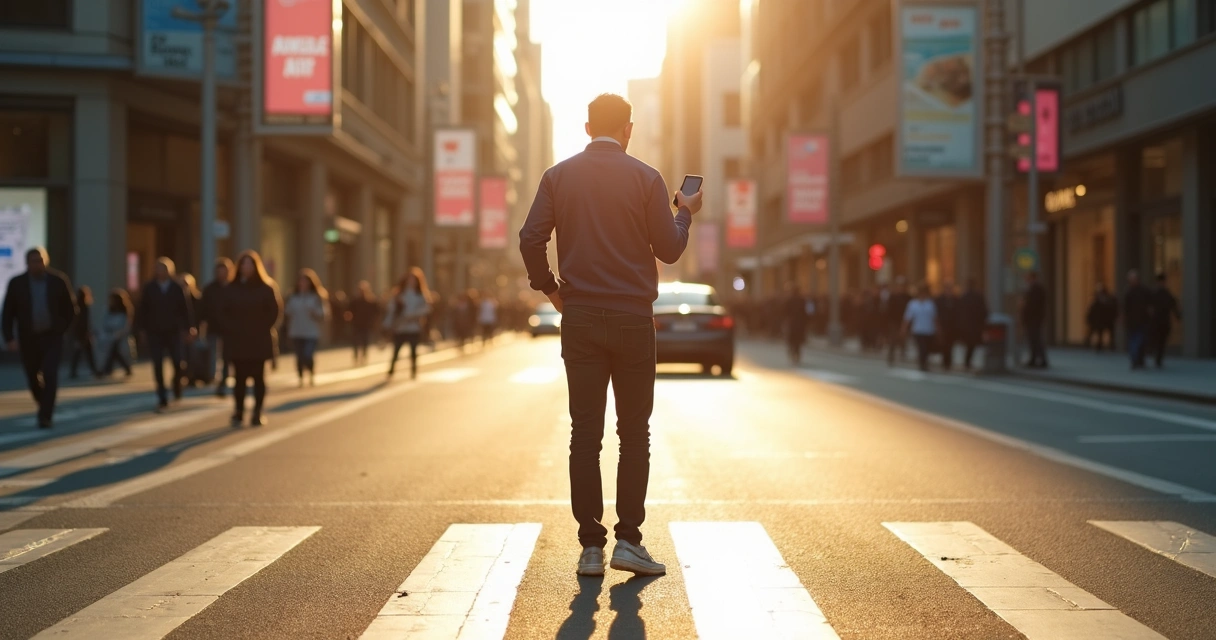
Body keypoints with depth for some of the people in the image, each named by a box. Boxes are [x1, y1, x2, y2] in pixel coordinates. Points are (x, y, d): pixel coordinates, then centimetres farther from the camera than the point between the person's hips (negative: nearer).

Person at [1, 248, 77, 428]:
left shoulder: (59, 281, -5)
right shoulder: (17, 283, -4)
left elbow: (71, 309, 5)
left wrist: (62, 329, 1)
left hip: (52, 338, -2)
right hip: (28, 339, 2)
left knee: (50, 376, -16)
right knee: (33, 379, 10)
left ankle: (45, 417, -12)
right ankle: (44, 407, 37)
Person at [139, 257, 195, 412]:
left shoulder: (177, 288, 0)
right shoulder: (149, 288, 2)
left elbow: (185, 309, 1)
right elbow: (143, 310, 5)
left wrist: (188, 328, -3)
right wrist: (143, 328, 2)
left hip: (174, 331, 0)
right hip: (155, 333, 0)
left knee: (178, 363, -2)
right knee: (158, 366, -3)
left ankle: (177, 387, 29)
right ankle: (162, 400, 1)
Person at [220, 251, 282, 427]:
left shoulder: (265, 289, 1)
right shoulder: (231, 289, 6)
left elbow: (274, 312, 0)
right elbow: (223, 312, 7)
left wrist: (262, 329, -7)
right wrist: (231, 329, -5)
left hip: (259, 341, -1)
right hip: (237, 341, 1)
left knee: (258, 377, 1)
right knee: (239, 377, 0)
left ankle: (257, 413, 6)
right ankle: (238, 413, 4)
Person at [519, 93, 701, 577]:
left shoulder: (558, 177, 4)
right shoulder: (645, 178, -2)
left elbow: (531, 238, -4)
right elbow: (669, 249, 0)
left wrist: (549, 289, 11)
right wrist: (685, 214, 18)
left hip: (579, 320, 2)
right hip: (633, 319, -2)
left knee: (585, 433, 4)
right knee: (635, 433, 7)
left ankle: (590, 547, 4)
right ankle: (629, 540, 2)